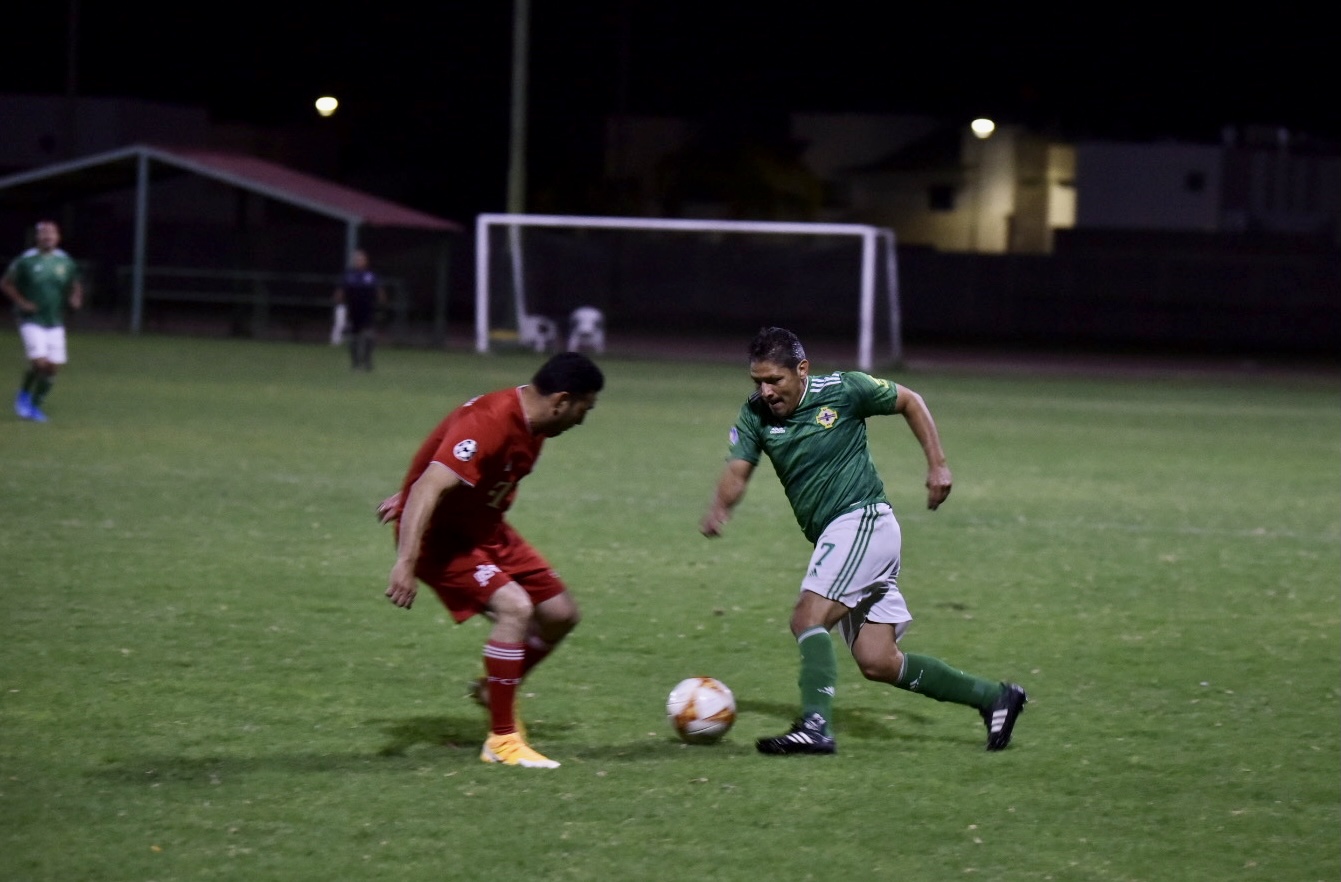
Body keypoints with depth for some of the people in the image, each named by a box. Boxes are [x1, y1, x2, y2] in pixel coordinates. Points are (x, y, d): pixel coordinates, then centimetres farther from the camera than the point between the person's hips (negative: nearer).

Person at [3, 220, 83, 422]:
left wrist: (76, 298, -5)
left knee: (53, 366, 1)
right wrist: (21, 302, -11)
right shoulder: (25, 261, -9)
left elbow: (75, 285, 17)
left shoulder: (65, 261, 2)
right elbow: (5, 283, 1)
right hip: (31, 321, -4)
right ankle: (24, 394, 12)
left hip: (55, 322, 4)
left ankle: (36, 405, 19)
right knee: (39, 363, -17)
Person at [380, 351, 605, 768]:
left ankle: (496, 690, 32)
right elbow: (430, 488, -41)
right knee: (514, 607, -26)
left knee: (561, 613, 8)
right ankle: (502, 741, -17)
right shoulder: (489, 424, -31)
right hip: (439, 535, -10)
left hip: (483, 528, 10)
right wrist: (406, 562, -50)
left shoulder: (530, 423, -1)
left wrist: (407, 497, 25)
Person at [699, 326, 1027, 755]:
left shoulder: (843, 389, -7)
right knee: (877, 663, 3)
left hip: (864, 521, -6)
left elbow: (910, 401, 7)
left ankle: (815, 726, -29)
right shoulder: (754, 415, 5)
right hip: (835, 536, 6)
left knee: (808, 619, -23)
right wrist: (719, 507, -28)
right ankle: (993, 697, 14)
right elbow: (737, 471, -7)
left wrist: (937, 463, 2)